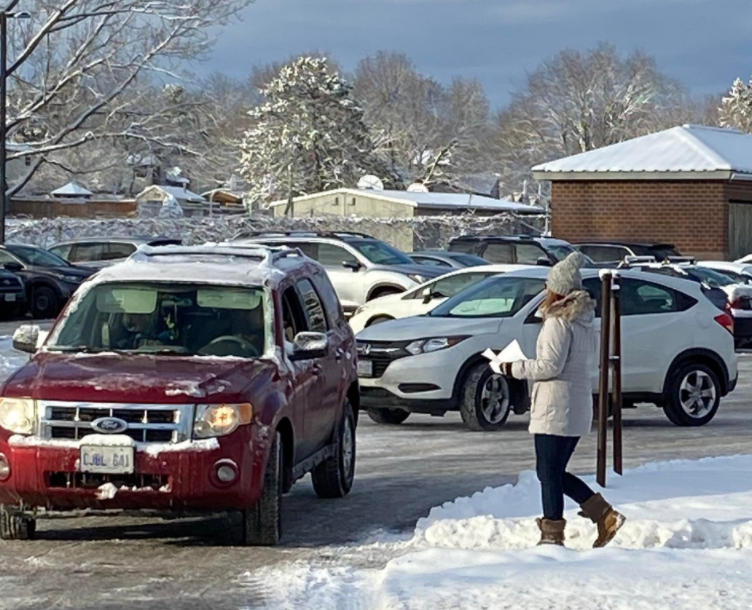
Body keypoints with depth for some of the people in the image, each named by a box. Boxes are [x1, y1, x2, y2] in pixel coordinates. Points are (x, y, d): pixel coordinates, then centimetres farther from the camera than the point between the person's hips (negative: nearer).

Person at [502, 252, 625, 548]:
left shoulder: (559, 322, -14)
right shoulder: (586, 321, 13)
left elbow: (551, 365, -19)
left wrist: (515, 369, -7)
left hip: (555, 407, -9)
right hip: (580, 407, 9)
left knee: (549, 473, -2)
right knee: (555, 472, 16)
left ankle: (552, 535, 0)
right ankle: (605, 516, 11)